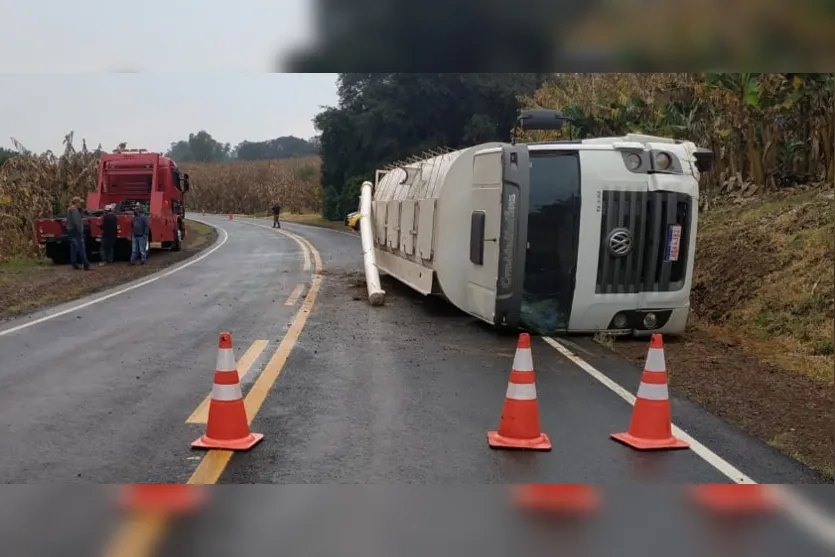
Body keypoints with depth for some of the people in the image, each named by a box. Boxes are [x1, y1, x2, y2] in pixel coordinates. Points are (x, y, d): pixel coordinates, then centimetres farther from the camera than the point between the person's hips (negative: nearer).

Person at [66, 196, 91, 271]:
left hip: (71, 231, 10)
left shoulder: (69, 209, 18)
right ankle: (86, 265, -11)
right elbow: (75, 222, -22)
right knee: (81, 248, -10)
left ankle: (74, 264, 11)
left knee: (73, 248, 10)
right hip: (76, 231, -10)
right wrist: (80, 231, -18)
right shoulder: (74, 209, -15)